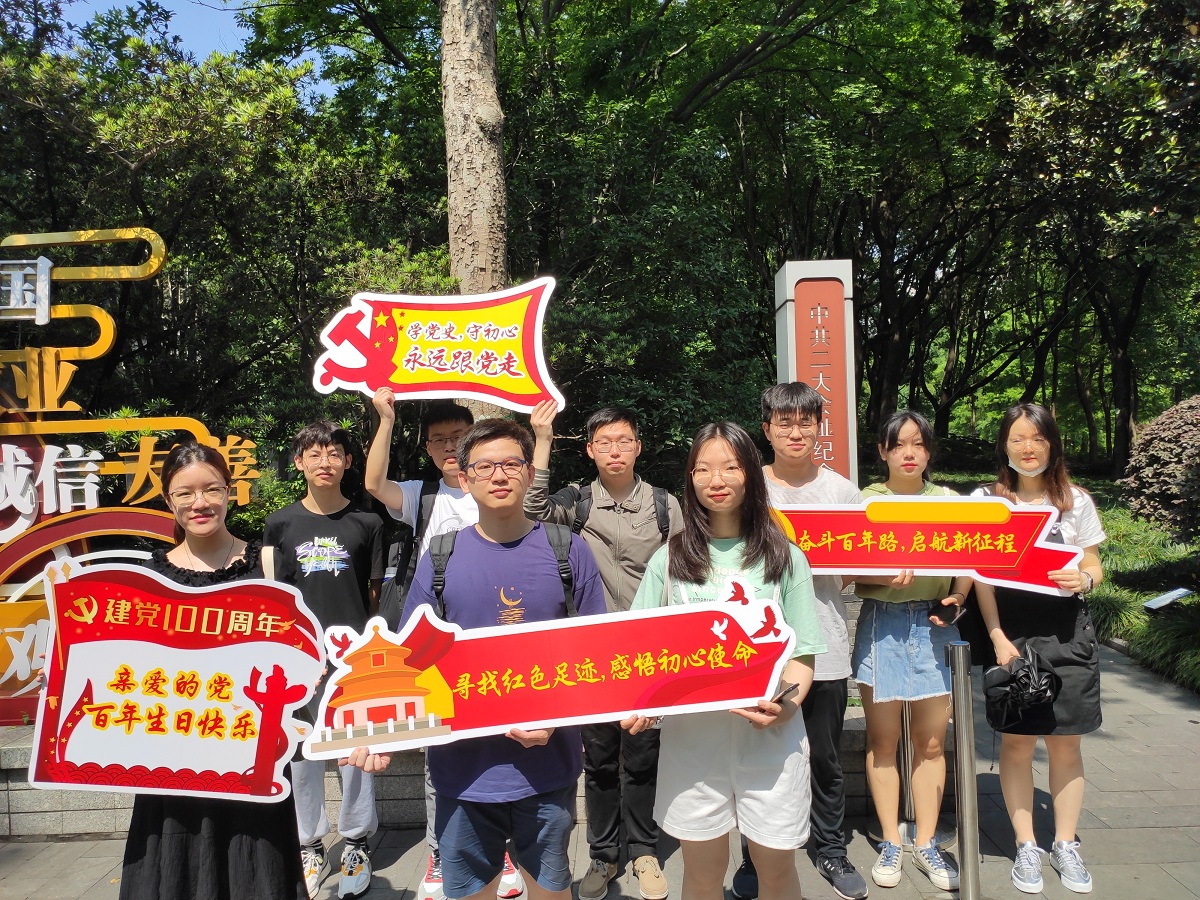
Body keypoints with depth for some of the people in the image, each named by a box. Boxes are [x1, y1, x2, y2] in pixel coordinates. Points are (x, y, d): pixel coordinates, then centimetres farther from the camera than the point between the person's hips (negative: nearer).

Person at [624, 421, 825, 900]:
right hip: (691, 734, 1)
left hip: (769, 735, 0)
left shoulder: (783, 557, 3)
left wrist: (786, 704, -16)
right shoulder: (670, 558, 4)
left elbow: (802, 650, 3)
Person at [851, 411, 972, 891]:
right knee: (883, 740, 6)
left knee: (931, 741, 6)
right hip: (881, 625, -1)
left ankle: (926, 843, 21)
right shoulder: (865, 501, 2)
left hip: (933, 624, 2)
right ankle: (890, 843, 20)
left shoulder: (949, 502, 9)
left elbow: (966, 563, 10)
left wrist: (955, 599, -9)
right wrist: (885, 577, -21)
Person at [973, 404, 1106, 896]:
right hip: (1011, 631, -1)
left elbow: (1093, 566, 11)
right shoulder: (987, 499, 2)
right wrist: (998, 637, -9)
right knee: (1017, 741, 4)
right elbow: (982, 575, -1)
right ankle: (1026, 846, 19)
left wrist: (1083, 580, -14)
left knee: (1065, 742, 7)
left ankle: (1065, 845, 24)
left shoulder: (1076, 500, 6)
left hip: (1067, 633, 1)